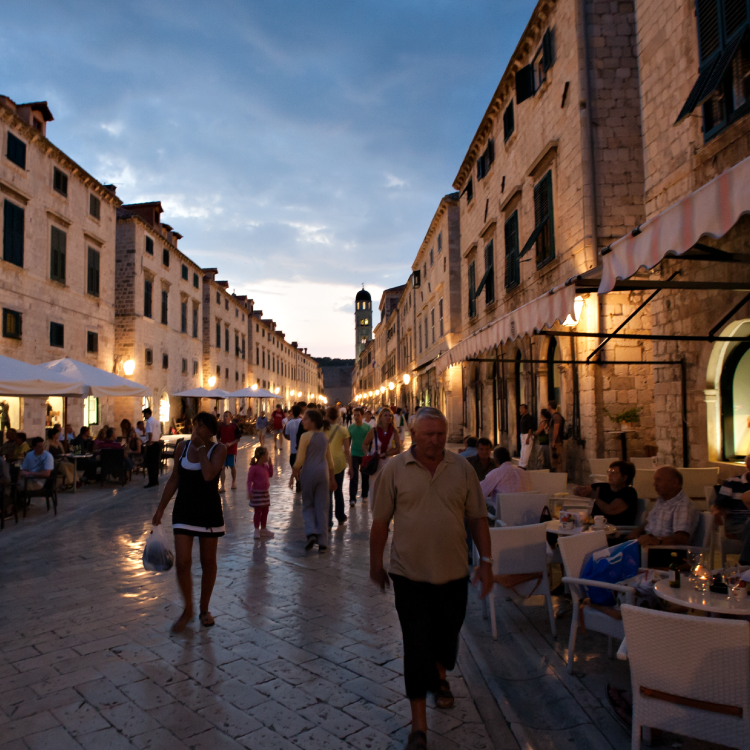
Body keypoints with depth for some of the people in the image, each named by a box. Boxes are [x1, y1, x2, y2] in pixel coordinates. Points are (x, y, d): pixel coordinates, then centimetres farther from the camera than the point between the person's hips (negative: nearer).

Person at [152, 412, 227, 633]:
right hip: (184, 510, 2)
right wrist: (161, 508, 10)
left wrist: (201, 448, -19)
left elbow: (208, 475, -26)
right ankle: (188, 610, 20)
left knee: (208, 562, 10)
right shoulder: (182, 447, 2)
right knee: (182, 562, -3)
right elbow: (174, 479, 10)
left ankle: (204, 609, 30)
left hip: (209, 511, -2)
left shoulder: (219, 449, -9)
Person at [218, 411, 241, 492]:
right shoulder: (220, 426, 2)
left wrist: (230, 444, -19)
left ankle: (234, 482, 33)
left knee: (232, 466, 13)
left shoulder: (234, 426, -7)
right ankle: (222, 486, -1)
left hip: (232, 450, -2)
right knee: (222, 467, -3)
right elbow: (218, 438, 12)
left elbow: (238, 439, -6)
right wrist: (220, 443, -8)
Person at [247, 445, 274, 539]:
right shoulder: (253, 468, -17)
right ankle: (256, 530, 9)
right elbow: (249, 480, -15)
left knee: (265, 511, 14)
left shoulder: (265, 466, 7)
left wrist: (270, 464, 4)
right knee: (258, 511, -2)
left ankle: (263, 529, 27)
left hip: (265, 492, 8)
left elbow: (270, 475, 15)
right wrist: (249, 492, -20)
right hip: (257, 493, -8)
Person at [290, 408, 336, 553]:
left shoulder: (306, 436, -9)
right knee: (322, 508, 6)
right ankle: (322, 543, 8)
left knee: (308, 505, 14)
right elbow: (330, 460, 13)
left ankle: (311, 532, -7)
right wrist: (332, 478, 19)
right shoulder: (324, 437, 9)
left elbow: (300, 460, -12)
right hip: (323, 472, 4)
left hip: (309, 472, -4)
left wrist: (293, 474, 0)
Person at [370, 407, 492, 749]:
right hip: (410, 574, -2)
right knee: (417, 645, 1)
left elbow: (478, 518, 4)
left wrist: (486, 561, 1)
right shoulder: (395, 469, -7)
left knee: (448, 634, 20)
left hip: (453, 572, 3)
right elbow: (380, 521, -1)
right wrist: (376, 564, 5)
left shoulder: (462, 468, -2)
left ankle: (439, 677, 52)